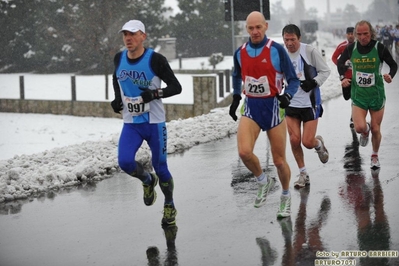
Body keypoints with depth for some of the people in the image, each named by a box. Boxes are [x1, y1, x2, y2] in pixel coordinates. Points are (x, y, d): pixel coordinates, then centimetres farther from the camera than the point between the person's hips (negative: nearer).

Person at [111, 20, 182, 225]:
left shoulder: (155, 60, -15)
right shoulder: (119, 59, 0)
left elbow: (176, 87, -11)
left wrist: (155, 94, -27)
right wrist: (117, 98, 6)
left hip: (154, 123, -4)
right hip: (131, 123, 4)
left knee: (160, 167, 3)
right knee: (125, 162, -15)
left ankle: (170, 206, 29)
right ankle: (147, 181, 20)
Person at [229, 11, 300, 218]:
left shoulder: (276, 50, -10)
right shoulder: (240, 53, 3)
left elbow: (293, 79, -5)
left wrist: (287, 95, -22)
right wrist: (236, 98, 13)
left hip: (273, 107, -3)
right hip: (251, 107, 3)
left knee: (279, 160, 4)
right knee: (244, 152, -19)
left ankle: (285, 197, 30)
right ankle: (263, 182, 11)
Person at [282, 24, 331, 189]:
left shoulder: (310, 51, -13)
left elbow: (325, 71, -5)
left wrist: (314, 82, -20)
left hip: (310, 103, -3)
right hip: (290, 103, 3)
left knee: (308, 142, -7)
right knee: (294, 140, -3)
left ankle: (319, 144, 32)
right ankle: (303, 174, 16)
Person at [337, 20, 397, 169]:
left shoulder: (380, 48, -9)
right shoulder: (351, 48, -3)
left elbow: (393, 65, 4)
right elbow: (340, 62, 16)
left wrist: (390, 75, -17)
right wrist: (342, 77, 0)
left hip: (377, 95, -1)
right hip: (358, 96, 1)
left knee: (376, 130, 7)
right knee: (360, 127, -17)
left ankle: (375, 156, 33)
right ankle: (365, 132, 23)